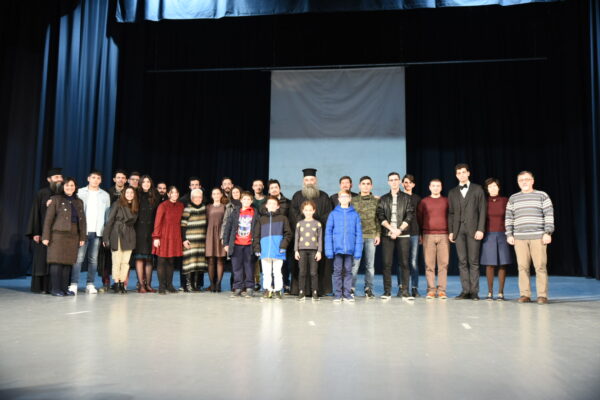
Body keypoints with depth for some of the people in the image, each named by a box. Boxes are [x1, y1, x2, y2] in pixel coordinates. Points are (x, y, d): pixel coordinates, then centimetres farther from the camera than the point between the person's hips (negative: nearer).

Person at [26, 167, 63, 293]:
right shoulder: (42, 193, 2)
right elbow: (35, 212, -2)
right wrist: (35, 233, -9)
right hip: (43, 232, -3)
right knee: (42, 258, -1)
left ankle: (51, 286, 5)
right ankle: (39, 287, 6)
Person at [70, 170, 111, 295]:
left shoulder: (105, 195, 11)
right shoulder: (80, 193, 7)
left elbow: (107, 214, 10)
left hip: (97, 232, 2)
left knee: (93, 259, 4)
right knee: (79, 257, -8)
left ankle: (90, 284, 9)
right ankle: (74, 284, -5)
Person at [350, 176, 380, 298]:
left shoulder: (376, 201, 9)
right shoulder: (353, 200, 7)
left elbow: (378, 219, 9)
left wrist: (378, 234, 2)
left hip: (371, 236, 1)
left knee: (370, 264, 4)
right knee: (355, 263, -4)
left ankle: (368, 289, 13)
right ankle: (351, 288, 6)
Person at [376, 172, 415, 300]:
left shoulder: (406, 198, 10)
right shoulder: (383, 199, 12)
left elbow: (410, 216, 1)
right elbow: (380, 216, 3)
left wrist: (399, 230, -10)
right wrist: (392, 228, -10)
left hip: (403, 235, -1)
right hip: (387, 235, 1)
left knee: (404, 263, -2)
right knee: (387, 263, -1)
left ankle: (405, 291, 3)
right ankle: (387, 291, 4)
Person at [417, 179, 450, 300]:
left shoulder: (446, 201, 10)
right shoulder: (423, 202, 10)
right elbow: (419, 218, 10)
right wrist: (420, 235, 4)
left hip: (443, 235, 0)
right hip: (428, 236, 0)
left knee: (443, 263, -3)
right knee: (429, 264, -2)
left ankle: (442, 290, 1)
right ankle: (431, 290, 3)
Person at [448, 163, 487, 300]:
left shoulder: (477, 189, 7)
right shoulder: (452, 192, 15)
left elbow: (482, 211, 1)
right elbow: (451, 213, 13)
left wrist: (480, 229, -8)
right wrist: (450, 231, 5)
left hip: (473, 229, -3)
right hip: (458, 230, 3)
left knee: (473, 261, -2)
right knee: (462, 262, 2)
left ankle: (474, 291, 3)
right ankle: (465, 290, 6)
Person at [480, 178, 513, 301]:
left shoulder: (505, 201, 4)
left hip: (502, 235, 0)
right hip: (488, 235, 0)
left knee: (502, 264, 0)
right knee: (490, 264, -1)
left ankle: (501, 292, 7)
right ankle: (490, 292, 7)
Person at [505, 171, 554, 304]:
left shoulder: (542, 196, 8)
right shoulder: (513, 198, 15)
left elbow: (549, 215, 2)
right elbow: (509, 217, 13)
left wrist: (548, 233, -7)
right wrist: (509, 235, 4)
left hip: (538, 237, -2)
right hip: (519, 238, 2)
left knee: (540, 266, -6)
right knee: (522, 267, -1)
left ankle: (542, 295, -1)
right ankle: (525, 294, 4)